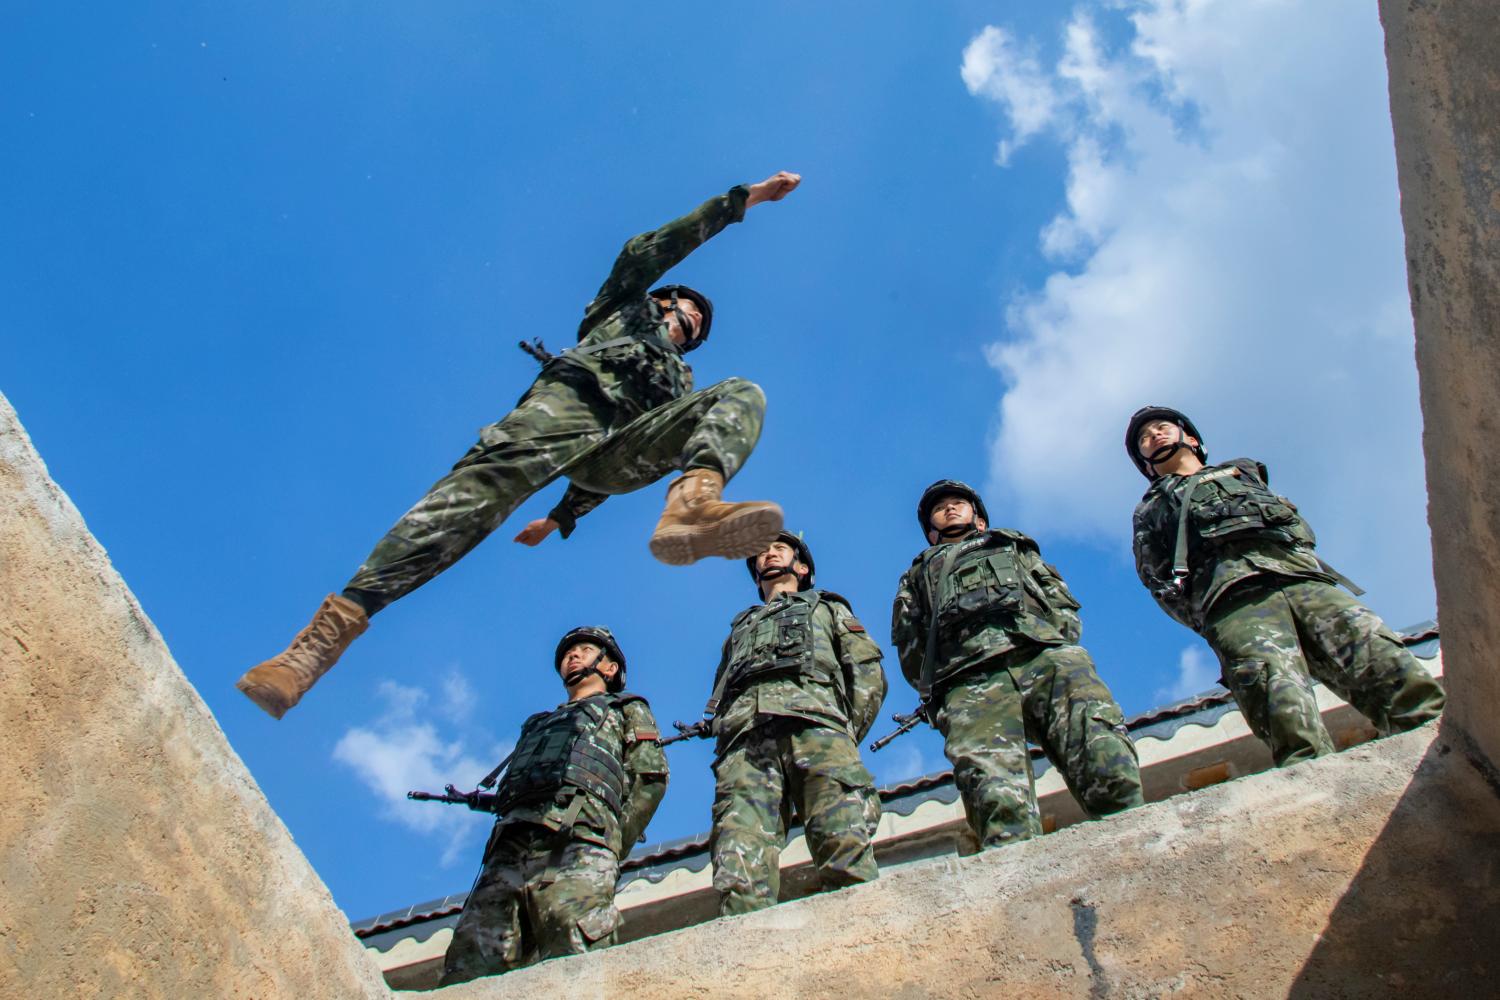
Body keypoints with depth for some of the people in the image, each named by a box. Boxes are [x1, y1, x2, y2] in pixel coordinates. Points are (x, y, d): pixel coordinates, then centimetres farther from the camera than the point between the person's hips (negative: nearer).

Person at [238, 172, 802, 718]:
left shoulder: (679, 379, 44)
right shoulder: (628, 305, 39)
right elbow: (652, 250, 21)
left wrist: (562, 517, 22)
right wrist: (743, 198, 25)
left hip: (625, 452, 3)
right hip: (574, 396, -3)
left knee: (743, 394, -17)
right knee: (493, 472, -33)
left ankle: (693, 505, -54)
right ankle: (336, 623, -44)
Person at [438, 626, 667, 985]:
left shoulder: (626, 709, 29)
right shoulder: (539, 725, 43)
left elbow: (650, 776, 12)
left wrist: (612, 847, -1)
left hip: (574, 841, -4)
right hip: (510, 848, 5)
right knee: (467, 975, -18)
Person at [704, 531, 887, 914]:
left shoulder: (827, 608, 36)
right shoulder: (740, 627, 44)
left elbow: (869, 673, 19)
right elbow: (718, 699, 31)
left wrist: (845, 737, 2)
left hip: (813, 719, -2)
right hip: (744, 736, 2)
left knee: (847, 845, -28)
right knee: (739, 872, -23)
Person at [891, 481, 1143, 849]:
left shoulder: (1015, 546, 42)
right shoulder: (919, 574, 40)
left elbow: (1064, 604, 27)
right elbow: (910, 650, 25)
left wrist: (1059, 650, 5)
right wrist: (937, 692, 7)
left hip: (1046, 656, 1)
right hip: (971, 682, -1)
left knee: (1110, 764, -28)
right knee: (1000, 804, -27)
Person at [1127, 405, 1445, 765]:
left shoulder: (1242, 471, 40)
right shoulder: (1151, 509, 32)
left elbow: (1298, 523, 29)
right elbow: (1160, 582, 18)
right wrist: (1208, 620, -2)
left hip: (1301, 575, 3)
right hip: (1234, 598, -3)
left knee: (1412, 685, -22)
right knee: (1293, 725, -30)